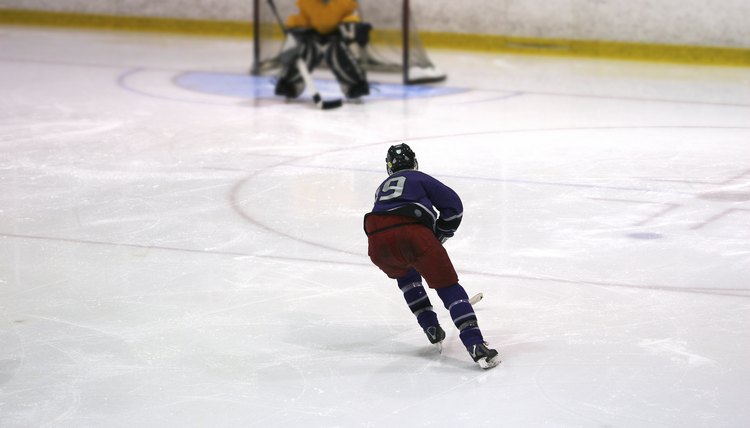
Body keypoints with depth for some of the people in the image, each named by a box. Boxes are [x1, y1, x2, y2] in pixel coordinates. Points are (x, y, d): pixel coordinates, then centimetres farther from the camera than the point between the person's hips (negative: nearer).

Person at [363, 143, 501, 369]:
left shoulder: (382, 188, 39)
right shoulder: (420, 179, 25)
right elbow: (453, 204, 12)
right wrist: (439, 236, 25)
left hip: (377, 242, 4)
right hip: (413, 233, -4)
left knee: (405, 275, 36)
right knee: (448, 286, 1)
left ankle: (432, 330, 28)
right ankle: (476, 346, -16)